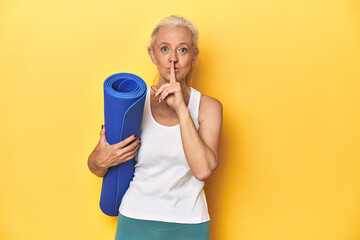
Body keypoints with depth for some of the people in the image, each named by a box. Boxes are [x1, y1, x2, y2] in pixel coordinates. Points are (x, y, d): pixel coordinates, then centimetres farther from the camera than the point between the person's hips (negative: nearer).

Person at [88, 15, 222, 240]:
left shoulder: (208, 107, -6)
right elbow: (96, 167, 3)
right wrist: (101, 160, -19)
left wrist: (181, 109, -21)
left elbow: (203, 170, -21)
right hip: (135, 221, 1)